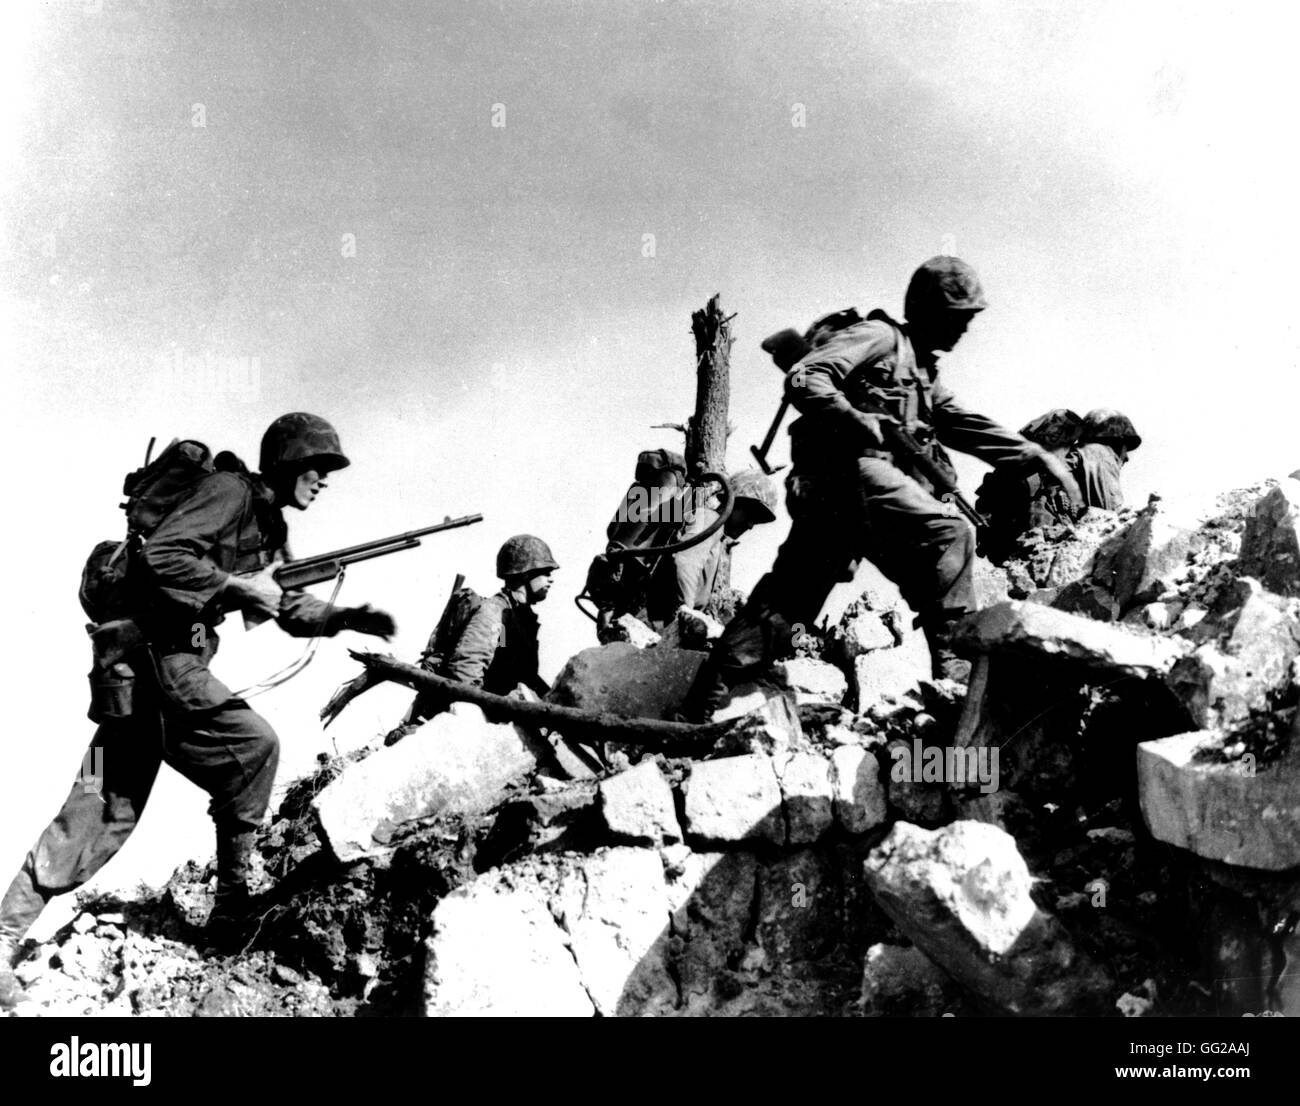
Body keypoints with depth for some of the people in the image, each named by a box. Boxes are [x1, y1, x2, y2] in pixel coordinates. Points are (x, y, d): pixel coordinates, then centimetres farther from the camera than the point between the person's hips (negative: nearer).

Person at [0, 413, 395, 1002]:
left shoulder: (271, 524, 18)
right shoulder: (230, 490, -11)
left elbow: (288, 610, 24)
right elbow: (158, 558, -23)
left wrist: (350, 618, 9)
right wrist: (237, 586, -19)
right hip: (155, 656, -10)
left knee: (106, 811, 7)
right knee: (252, 745, -12)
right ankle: (233, 902, -1)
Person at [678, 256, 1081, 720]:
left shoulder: (924, 371, 31)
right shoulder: (880, 337, 2)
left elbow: (966, 426, 26)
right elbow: (804, 380, -10)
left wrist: (1036, 456, 18)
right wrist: (862, 425, -23)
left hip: (822, 494, 9)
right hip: (848, 469, -9)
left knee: (785, 603, 5)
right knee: (947, 532, -19)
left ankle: (702, 705, 5)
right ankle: (955, 662, -20)